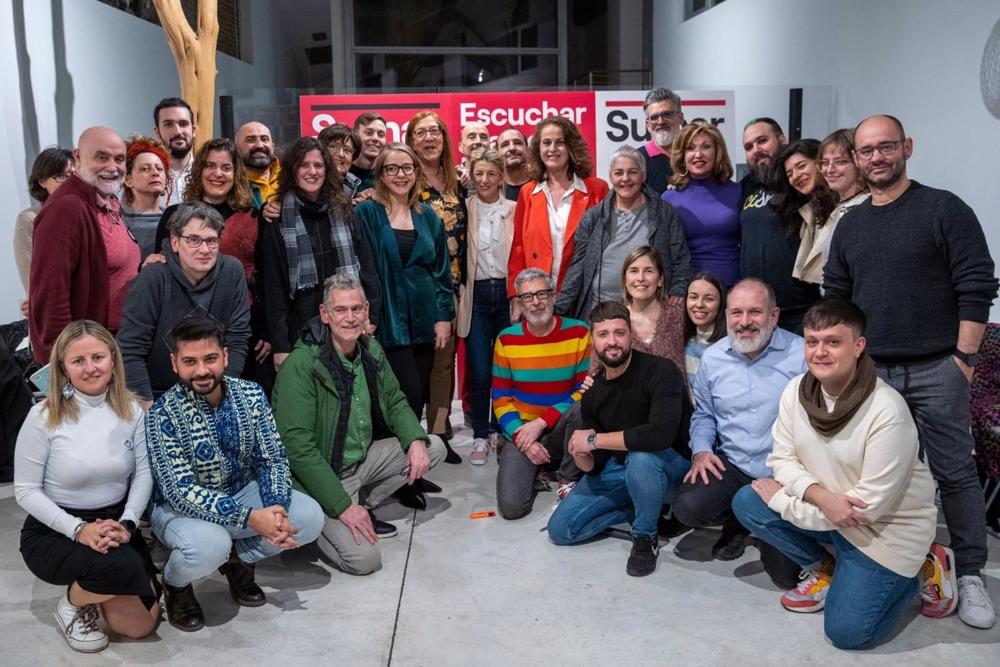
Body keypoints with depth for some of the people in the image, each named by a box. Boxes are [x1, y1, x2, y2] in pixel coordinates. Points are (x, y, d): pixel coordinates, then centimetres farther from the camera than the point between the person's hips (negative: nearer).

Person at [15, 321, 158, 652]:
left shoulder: (131, 410, -4)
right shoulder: (44, 416, -14)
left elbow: (143, 473, -3)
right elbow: (26, 491, -11)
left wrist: (126, 524, -20)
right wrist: (78, 529, -23)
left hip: (115, 524, 4)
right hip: (52, 532, -4)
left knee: (141, 625, -2)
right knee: (122, 566, -34)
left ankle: (97, 586, 31)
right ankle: (71, 605, 1)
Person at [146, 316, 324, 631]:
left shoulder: (251, 395, -10)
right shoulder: (163, 413, -23)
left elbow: (272, 459, -6)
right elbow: (181, 492, -27)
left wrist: (277, 507, -27)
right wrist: (251, 518, -35)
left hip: (240, 492, 4)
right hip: (179, 507, -4)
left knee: (310, 516, -16)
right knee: (208, 545, -36)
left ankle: (239, 558, 12)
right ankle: (174, 582, 1)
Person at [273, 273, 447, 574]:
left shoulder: (371, 351, 0)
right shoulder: (301, 364, -23)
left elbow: (395, 402, 11)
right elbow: (298, 447, -25)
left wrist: (416, 440, -11)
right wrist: (342, 506, -25)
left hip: (364, 459, 8)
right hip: (321, 476, -7)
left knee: (434, 447, -1)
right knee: (364, 558, -20)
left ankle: (362, 506, 7)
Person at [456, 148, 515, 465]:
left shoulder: (515, 210, 3)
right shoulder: (463, 209, 4)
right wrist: (456, 298, -7)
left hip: (508, 292, 0)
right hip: (476, 295, 0)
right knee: (479, 372, 0)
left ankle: (501, 431, 22)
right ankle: (481, 436, 14)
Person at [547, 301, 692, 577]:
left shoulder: (660, 371, -23)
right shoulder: (592, 392, -3)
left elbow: (660, 433, -41)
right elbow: (594, 466, 1)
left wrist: (594, 440, -30)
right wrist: (581, 454, -25)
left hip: (670, 465, -6)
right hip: (617, 470, 6)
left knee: (641, 456, -40)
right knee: (560, 529, -4)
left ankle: (646, 537, -12)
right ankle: (643, 507, 11)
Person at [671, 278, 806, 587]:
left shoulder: (801, 354, -10)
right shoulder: (712, 358, 5)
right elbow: (703, 414, 17)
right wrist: (702, 450, -2)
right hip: (731, 466, 3)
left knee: (786, 572, -9)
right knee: (687, 507, -23)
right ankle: (737, 523, 12)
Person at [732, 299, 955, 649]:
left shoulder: (887, 411, -28)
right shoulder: (795, 391, -10)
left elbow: (870, 505, -26)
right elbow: (782, 459, -4)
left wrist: (782, 500, -19)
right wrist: (820, 495, -26)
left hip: (890, 526, -6)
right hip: (823, 509, 6)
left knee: (846, 632, -10)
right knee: (746, 502, -13)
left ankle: (923, 569, 14)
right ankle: (823, 570, 8)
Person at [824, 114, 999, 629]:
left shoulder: (944, 209, -3)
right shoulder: (850, 224, 12)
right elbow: (835, 296, 16)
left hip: (935, 369, -4)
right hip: (870, 370, 4)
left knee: (953, 471, 0)